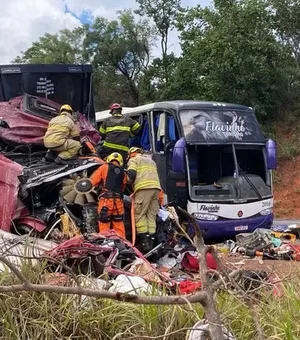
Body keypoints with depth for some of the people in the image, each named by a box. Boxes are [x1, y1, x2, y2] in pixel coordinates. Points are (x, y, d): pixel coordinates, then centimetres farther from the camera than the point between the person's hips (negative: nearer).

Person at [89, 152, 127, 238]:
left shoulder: (104, 167, 5)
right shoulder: (123, 172, 15)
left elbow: (93, 181, 2)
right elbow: (123, 188, 15)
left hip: (106, 200, -3)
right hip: (119, 201, 3)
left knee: (104, 225, 2)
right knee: (119, 226, 13)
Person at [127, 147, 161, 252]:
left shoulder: (133, 160, 13)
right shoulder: (151, 161, 34)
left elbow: (131, 174, -1)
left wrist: (130, 182, 16)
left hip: (143, 188, -6)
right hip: (156, 188, 6)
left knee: (140, 215, -6)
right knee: (151, 216, 5)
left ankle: (144, 242, -15)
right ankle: (151, 242, -1)